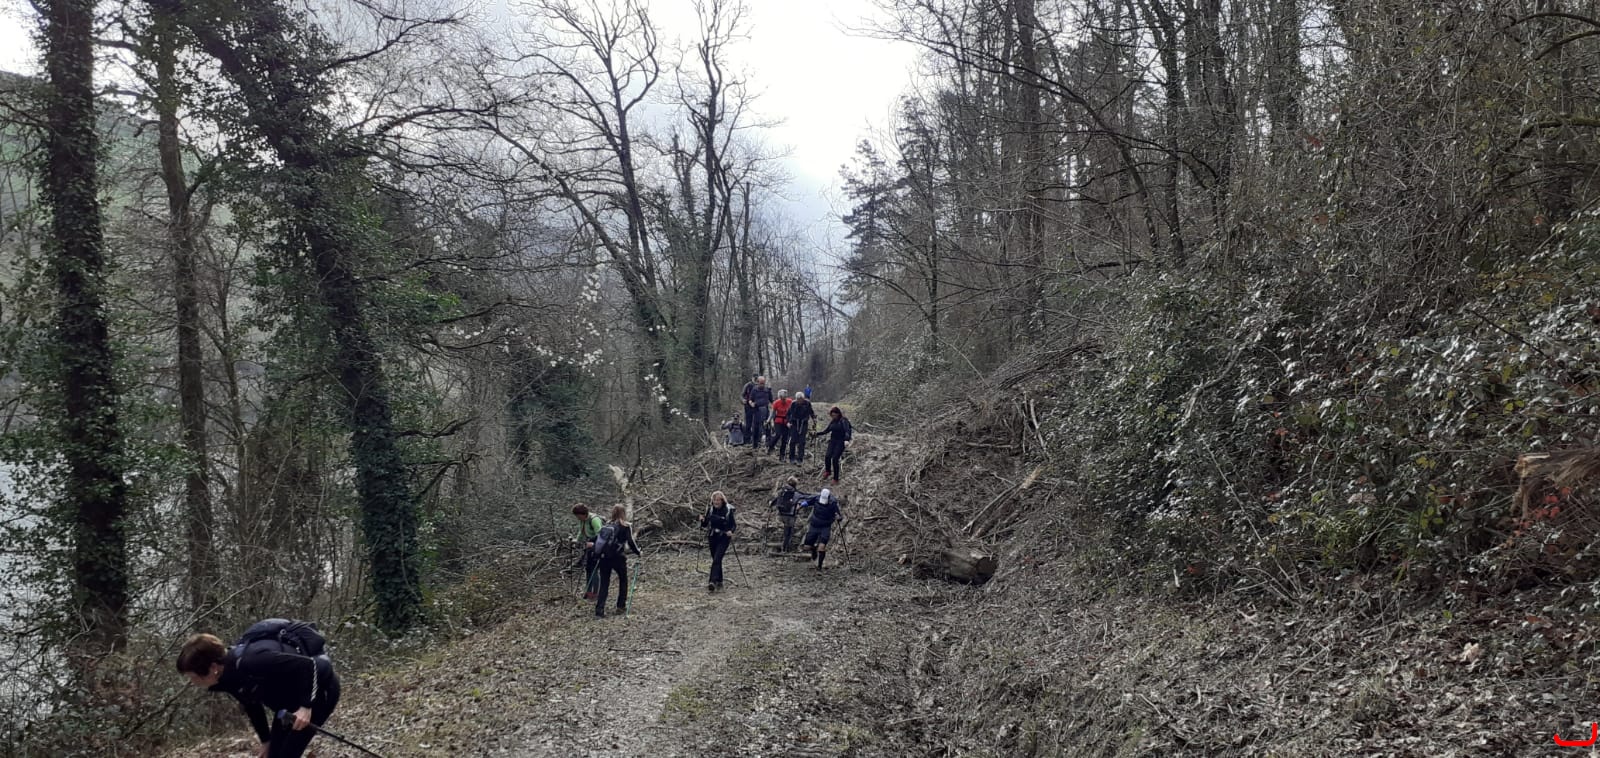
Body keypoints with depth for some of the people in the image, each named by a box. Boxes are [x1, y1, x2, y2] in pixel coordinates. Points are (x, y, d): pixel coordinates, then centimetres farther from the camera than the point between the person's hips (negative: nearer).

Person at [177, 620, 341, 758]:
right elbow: (252, 704, 11)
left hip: (320, 689, -9)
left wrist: (306, 706, -35)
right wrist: (266, 740, 17)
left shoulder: (251, 661, -37)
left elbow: (307, 664, -34)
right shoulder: (228, 677, -7)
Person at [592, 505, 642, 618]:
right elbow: (631, 542, -8)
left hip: (603, 557, 4)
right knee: (623, 580, 20)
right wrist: (638, 552, 5)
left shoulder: (607, 525, 12)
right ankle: (621, 605, 22)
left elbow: (596, 538, 9)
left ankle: (599, 611, -1)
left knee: (604, 584, 7)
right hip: (617, 557, -4)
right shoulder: (625, 527, -3)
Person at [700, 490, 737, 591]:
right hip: (712, 538, 5)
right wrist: (702, 520, -14)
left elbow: (734, 525, -4)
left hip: (723, 538, -5)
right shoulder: (710, 510, 3)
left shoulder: (728, 510, -9)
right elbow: (705, 525, 8)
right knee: (716, 560, 12)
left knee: (716, 559, -18)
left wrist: (731, 531, -24)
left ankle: (712, 582, -27)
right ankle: (719, 582, 25)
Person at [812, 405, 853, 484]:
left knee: (835, 459, -13)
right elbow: (827, 430, 22)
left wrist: (847, 439, -41)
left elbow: (847, 430, -23)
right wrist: (817, 434, 18)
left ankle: (836, 479, -2)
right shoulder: (833, 421, 10)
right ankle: (828, 471, 13)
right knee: (827, 456, -15)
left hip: (840, 442, -5)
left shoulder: (844, 421, -10)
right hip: (832, 441, 5)